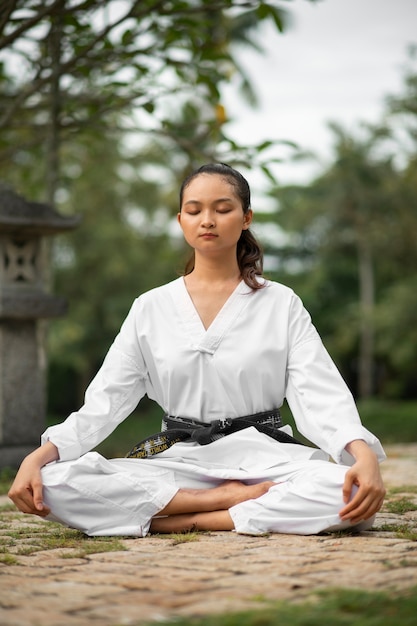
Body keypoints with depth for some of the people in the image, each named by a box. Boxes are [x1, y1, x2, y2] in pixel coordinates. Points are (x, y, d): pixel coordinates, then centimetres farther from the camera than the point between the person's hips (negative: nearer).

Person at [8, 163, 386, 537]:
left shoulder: (281, 304, 7)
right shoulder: (151, 309, 11)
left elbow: (322, 395, -5)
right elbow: (104, 401, 5)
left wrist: (364, 455, -26)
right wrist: (38, 458, -13)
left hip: (262, 461, -1)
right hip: (179, 460, 1)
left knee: (350, 491, -34)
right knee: (54, 484, -26)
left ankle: (180, 521, -23)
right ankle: (225, 499, -19)